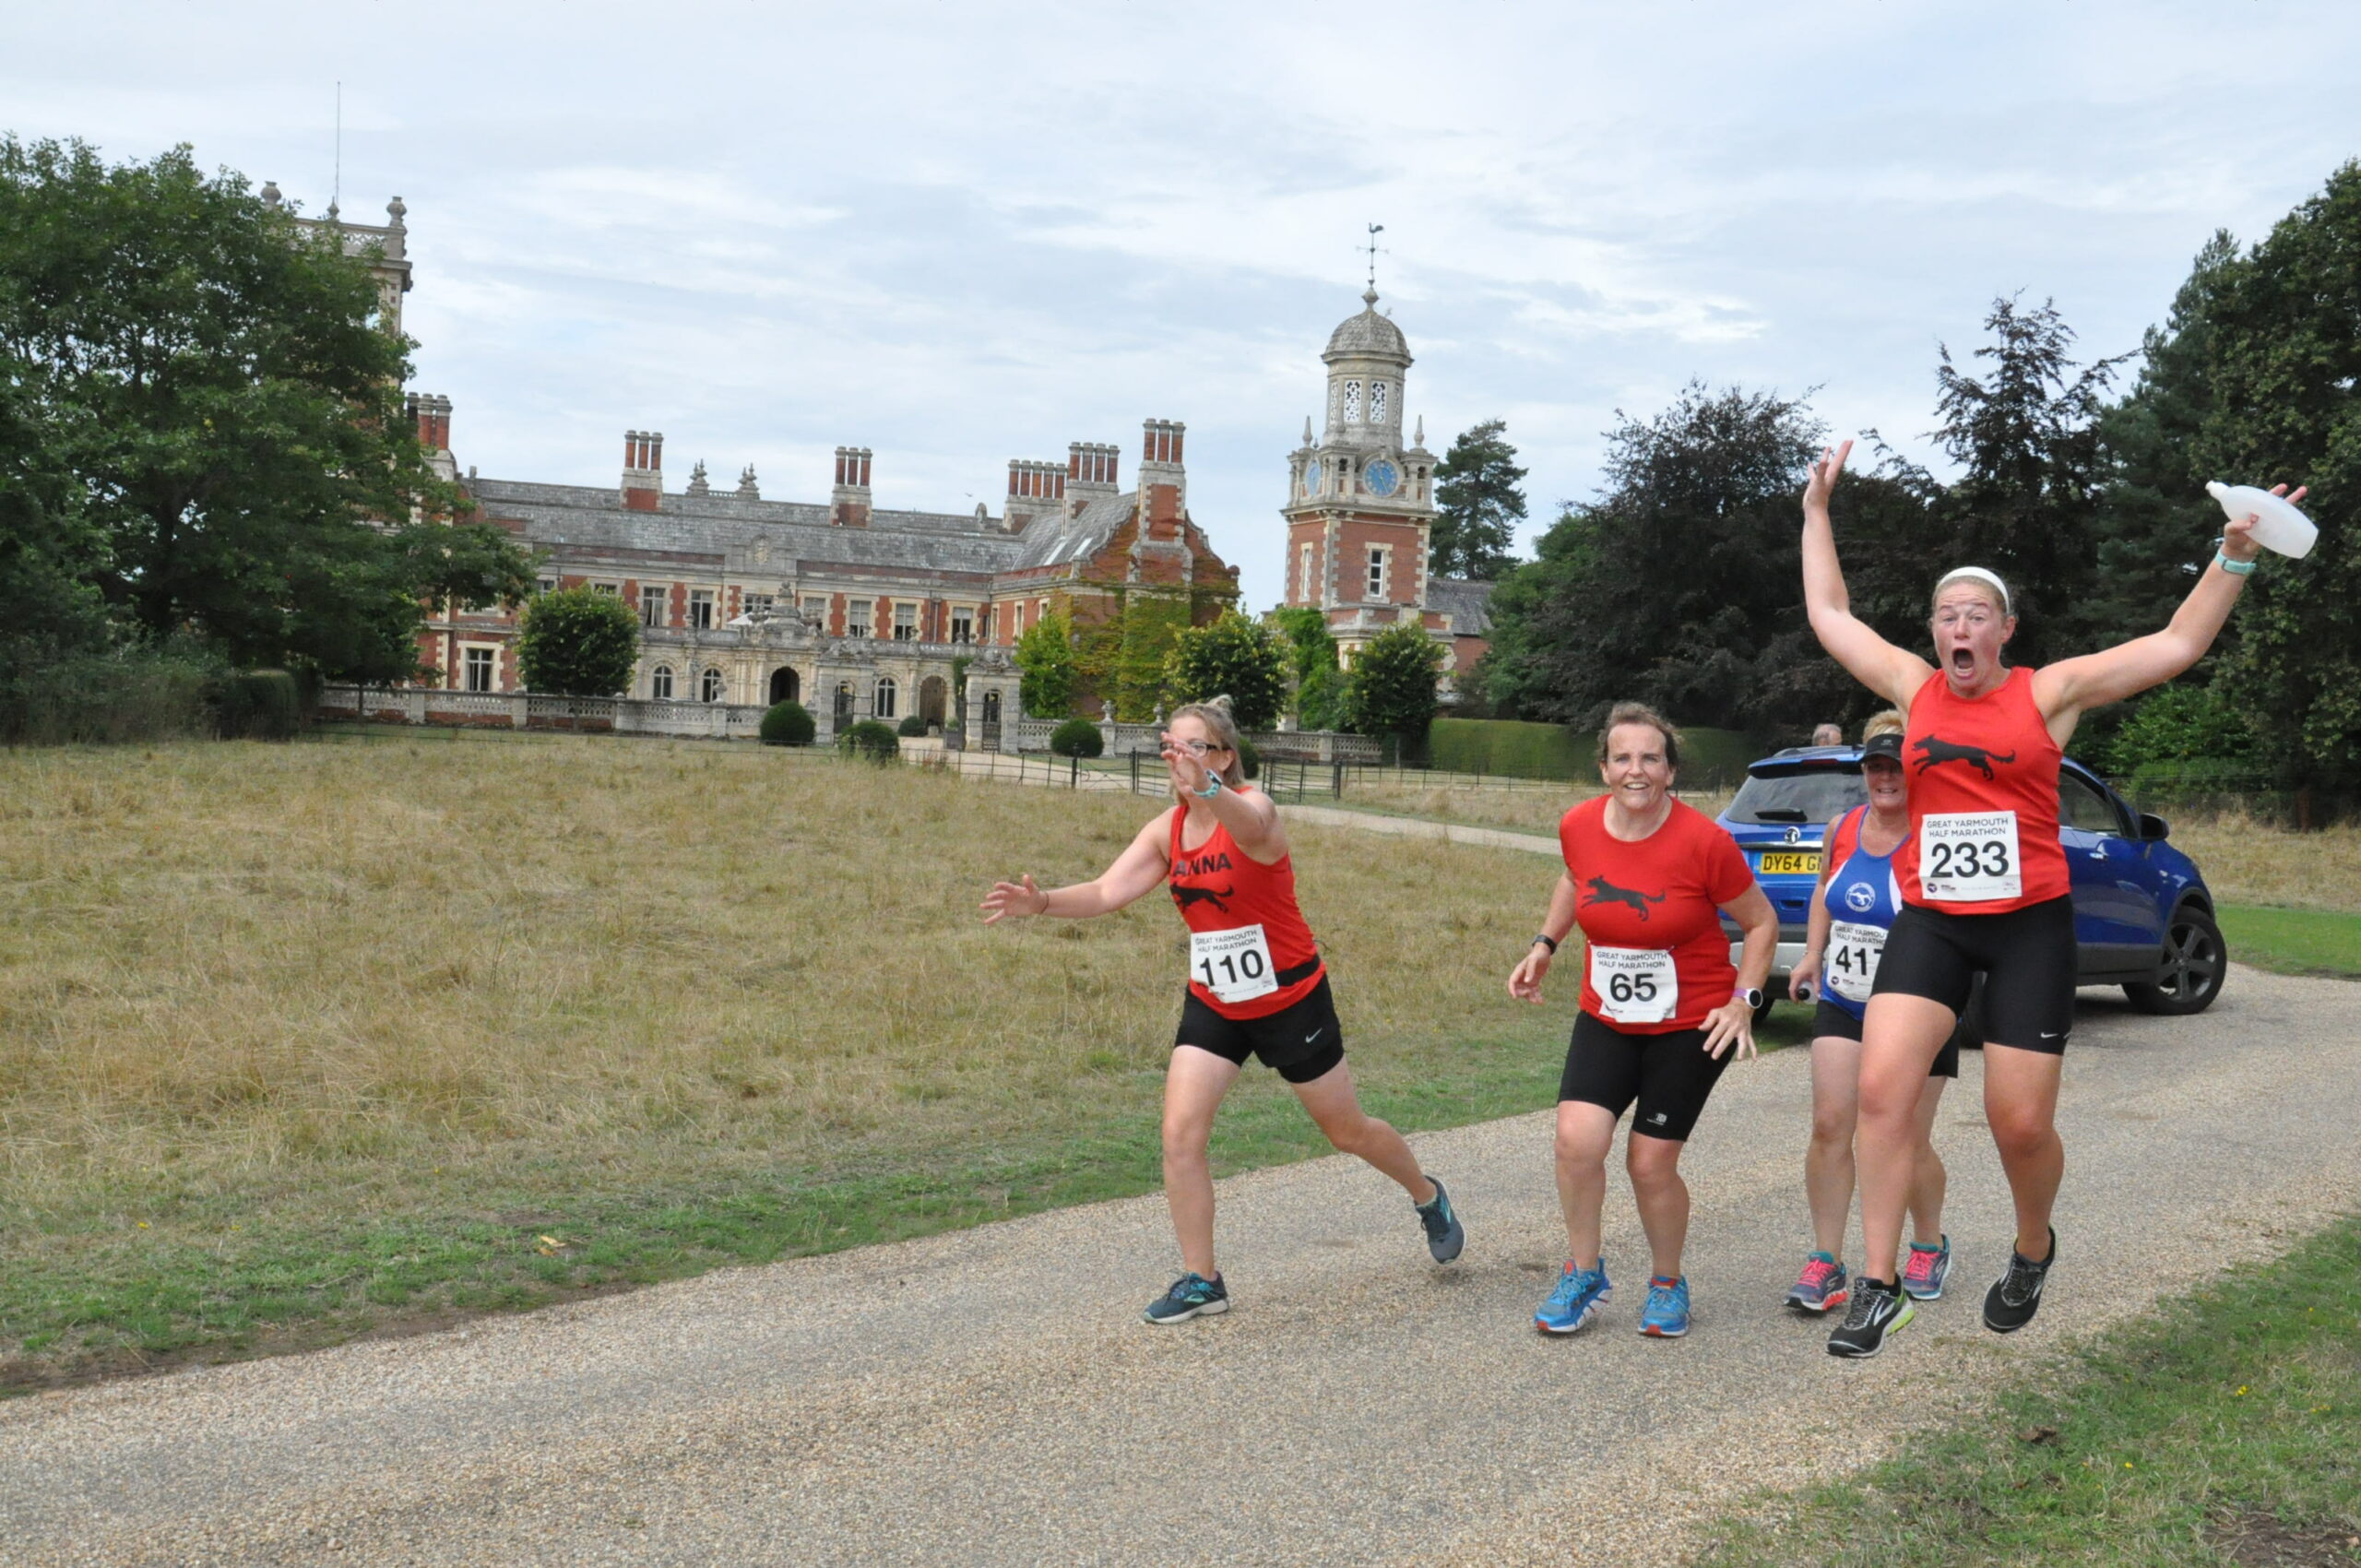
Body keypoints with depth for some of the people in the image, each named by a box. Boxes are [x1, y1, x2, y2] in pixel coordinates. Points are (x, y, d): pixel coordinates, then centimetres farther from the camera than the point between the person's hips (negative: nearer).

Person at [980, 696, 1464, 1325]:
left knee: (1347, 1129, 11)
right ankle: (1201, 1280, 5)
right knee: (1179, 1134, -9)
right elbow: (1108, 891, -12)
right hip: (1212, 1003, 5)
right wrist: (1042, 903, -31)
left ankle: (1430, 1198, 41)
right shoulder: (1167, 829, -3)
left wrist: (1208, 790, -70)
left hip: (1290, 1000, -5)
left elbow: (1250, 829, -48)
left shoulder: (1253, 805, -21)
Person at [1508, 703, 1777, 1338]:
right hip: (1605, 1018, 3)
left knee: (1651, 1163, -3)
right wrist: (1545, 944, 10)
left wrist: (1743, 1003, -12)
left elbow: (1761, 921, -3)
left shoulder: (1703, 842, -17)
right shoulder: (1578, 827, -6)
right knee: (1576, 1137, -17)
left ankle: (1668, 1284, 24)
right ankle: (1583, 1274, 5)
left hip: (1690, 1024, -3)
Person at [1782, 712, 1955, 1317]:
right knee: (1829, 1125, -7)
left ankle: (1929, 1247, 33)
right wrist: (1812, 954, 13)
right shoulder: (1842, 829, 3)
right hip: (1842, 1002, 4)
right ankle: (1826, 1263, 2)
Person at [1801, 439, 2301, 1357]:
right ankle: (1878, 1287, -8)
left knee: (2021, 1123, -2)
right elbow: (1829, 615, 17)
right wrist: (1817, 510, 19)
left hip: (2029, 925, -2)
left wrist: (2235, 556, -3)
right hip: (1931, 921, 2)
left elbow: (2178, 645, 3)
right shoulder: (1913, 689, 9)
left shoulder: (2048, 692, 2)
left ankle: (2034, 1250, 30)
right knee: (1881, 1086, -15)